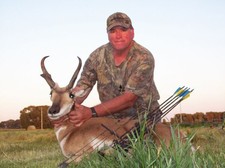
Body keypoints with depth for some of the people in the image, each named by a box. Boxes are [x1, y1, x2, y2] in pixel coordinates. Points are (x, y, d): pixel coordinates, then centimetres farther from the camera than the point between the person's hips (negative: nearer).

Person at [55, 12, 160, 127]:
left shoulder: (144, 58, -18)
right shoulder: (98, 56, -5)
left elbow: (129, 99, -26)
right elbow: (82, 87, -8)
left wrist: (91, 112, -35)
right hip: (112, 120, 3)